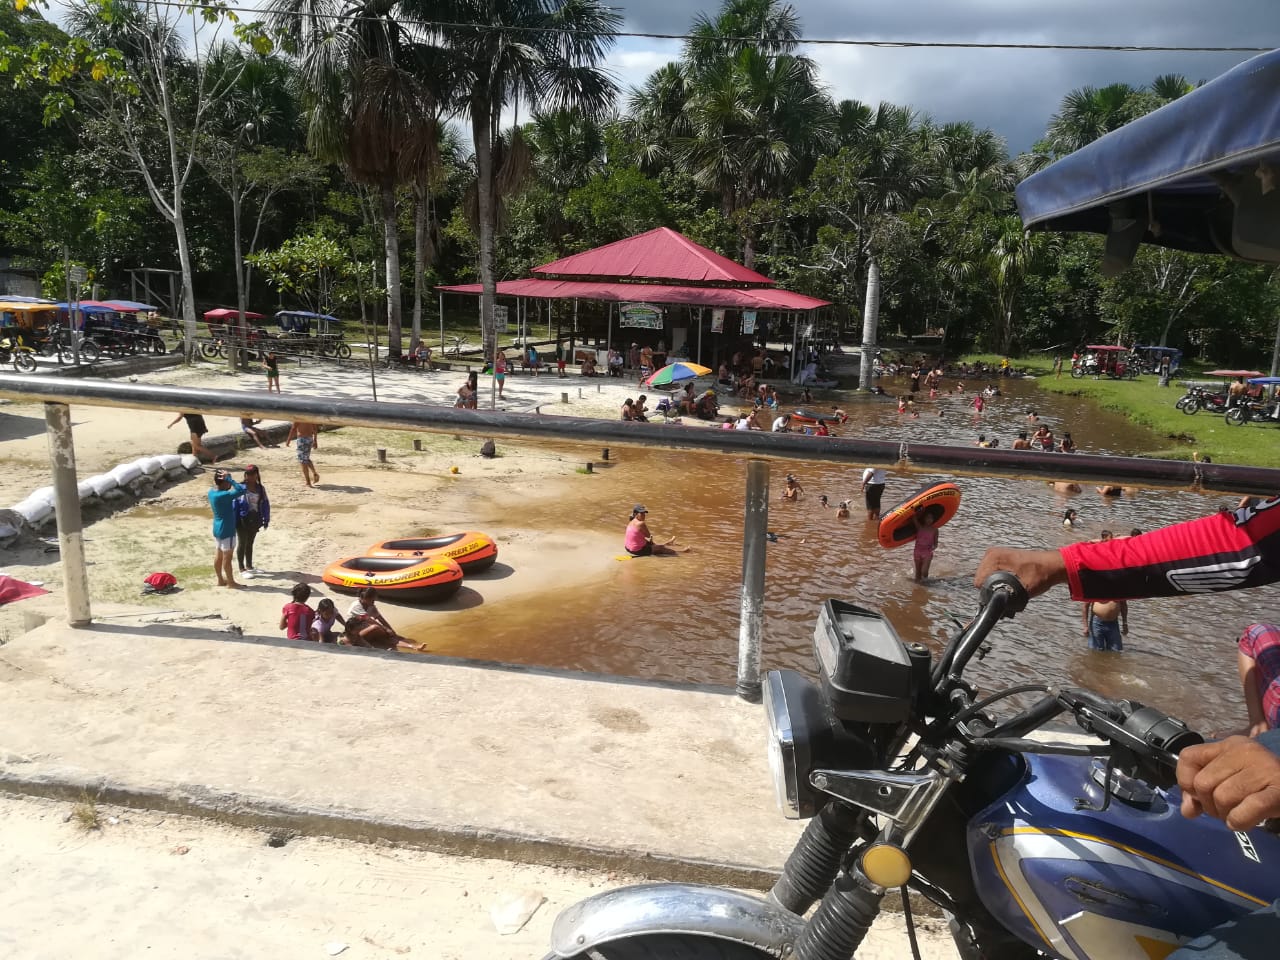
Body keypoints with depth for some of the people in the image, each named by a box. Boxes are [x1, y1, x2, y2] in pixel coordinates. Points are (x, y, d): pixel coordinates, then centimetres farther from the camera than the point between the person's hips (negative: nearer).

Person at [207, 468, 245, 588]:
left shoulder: (212, 492, 1)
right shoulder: (222, 496, -27)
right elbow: (241, 490, -33)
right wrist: (229, 478, -27)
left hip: (217, 529, 9)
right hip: (226, 530, -9)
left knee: (218, 556, 16)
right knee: (227, 558, 3)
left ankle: (221, 580, 27)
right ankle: (231, 582, 14)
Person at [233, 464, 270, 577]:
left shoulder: (260, 488, -1)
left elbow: (265, 504, 5)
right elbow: (235, 505, -13)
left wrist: (266, 520, 4)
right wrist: (234, 521, -15)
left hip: (255, 520, 5)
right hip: (243, 520, -4)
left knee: (250, 543, 18)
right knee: (242, 544, 7)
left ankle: (249, 566, 31)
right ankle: (242, 569, 17)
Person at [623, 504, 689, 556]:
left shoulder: (631, 523, 6)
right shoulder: (641, 524, -24)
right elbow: (648, 535, -10)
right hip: (638, 550, -9)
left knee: (653, 544, 34)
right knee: (661, 548, 6)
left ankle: (668, 542, 59)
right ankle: (682, 550, 17)